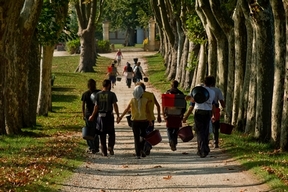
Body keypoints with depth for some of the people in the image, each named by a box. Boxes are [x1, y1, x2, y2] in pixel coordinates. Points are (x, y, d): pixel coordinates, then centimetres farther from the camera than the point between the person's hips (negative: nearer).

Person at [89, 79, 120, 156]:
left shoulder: (98, 94, 1)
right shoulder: (111, 94, -6)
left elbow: (96, 106, 0)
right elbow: (115, 105, -9)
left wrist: (92, 116, 11)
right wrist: (118, 115, -1)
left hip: (100, 116, 2)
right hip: (109, 115, -2)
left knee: (102, 134, 10)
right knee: (111, 133, 11)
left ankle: (104, 151, 11)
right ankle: (110, 147, -10)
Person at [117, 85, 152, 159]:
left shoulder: (132, 100, -5)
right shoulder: (145, 100, -8)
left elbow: (126, 110, 0)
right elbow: (147, 112, -8)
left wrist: (120, 117, 11)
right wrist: (149, 121, 1)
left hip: (135, 121, 1)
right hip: (144, 121, -1)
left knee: (136, 137, 8)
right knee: (143, 135, 20)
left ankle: (138, 154, 5)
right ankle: (141, 149, 0)